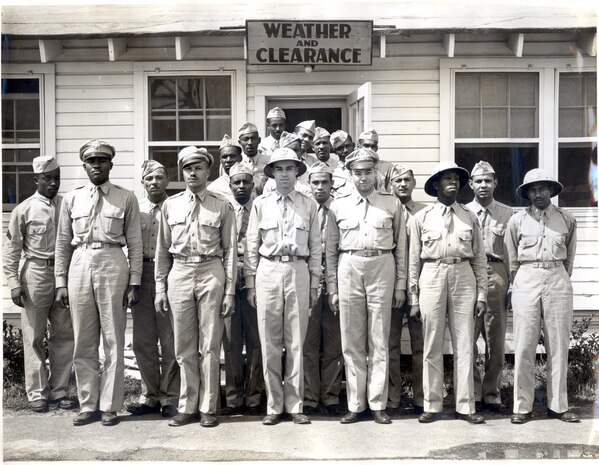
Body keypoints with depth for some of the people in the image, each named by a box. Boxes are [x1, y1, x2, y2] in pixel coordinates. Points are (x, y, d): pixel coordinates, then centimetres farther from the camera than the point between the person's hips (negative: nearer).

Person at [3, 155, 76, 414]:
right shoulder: (24, 210, -3)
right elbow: (11, 249, 0)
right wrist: (13, 282, -6)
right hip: (36, 273, -3)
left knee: (64, 335, 7)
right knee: (34, 337, 3)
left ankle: (59, 390, 19)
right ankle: (37, 394, 13)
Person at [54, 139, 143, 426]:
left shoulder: (126, 198, 5)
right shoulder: (72, 199, 11)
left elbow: (135, 243, 2)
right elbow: (62, 243, 11)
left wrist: (134, 282, -3)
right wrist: (61, 282, 6)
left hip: (112, 264, -2)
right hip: (79, 265, 3)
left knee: (113, 341, 2)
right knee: (83, 343, 7)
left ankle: (109, 405, 12)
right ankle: (87, 405, 18)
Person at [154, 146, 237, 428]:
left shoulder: (222, 207, 4)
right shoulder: (170, 205, 10)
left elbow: (230, 250, 3)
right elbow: (163, 249, 12)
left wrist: (230, 291, -2)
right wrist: (160, 287, 7)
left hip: (211, 274, -2)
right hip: (179, 274, 2)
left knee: (210, 346, 2)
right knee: (184, 348, 7)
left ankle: (207, 408, 12)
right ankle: (187, 407, 18)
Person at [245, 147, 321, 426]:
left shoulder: (308, 205, 7)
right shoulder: (261, 204, 7)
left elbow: (315, 248, 8)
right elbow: (252, 246, 7)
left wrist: (314, 283, 5)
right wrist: (250, 283, 4)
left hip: (298, 272, 0)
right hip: (268, 272, 0)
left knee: (296, 342, 4)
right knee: (270, 342, 3)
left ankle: (295, 405, 13)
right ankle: (273, 406, 13)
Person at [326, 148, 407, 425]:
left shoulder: (392, 205, 8)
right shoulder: (338, 206, 10)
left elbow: (400, 247, 8)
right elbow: (331, 249, 9)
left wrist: (400, 285, 4)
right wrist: (332, 287, 5)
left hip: (382, 269, -1)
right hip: (349, 269, 1)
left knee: (379, 341, 2)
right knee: (352, 341, 4)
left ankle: (378, 404, 10)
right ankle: (355, 404, 12)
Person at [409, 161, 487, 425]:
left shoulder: (469, 217, 9)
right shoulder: (421, 218, 5)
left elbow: (479, 259, 9)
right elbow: (414, 260, 5)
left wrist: (482, 294, 4)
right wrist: (414, 298, 3)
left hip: (464, 278, 1)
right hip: (432, 277, -1)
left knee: (464, 346, 3)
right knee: (432, 347, 3)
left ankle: (465, 406, 11)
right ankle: (432, 406, 12)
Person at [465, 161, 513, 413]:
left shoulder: (507, 214, 10)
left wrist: (512, 285, 3)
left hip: (497, 276, 1)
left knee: (496, 339, 4)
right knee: (467, 338, -1)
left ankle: (491, 394, 15)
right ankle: (472, 393, 11)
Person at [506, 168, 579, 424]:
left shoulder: (567, 219, 8)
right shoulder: (517, 220, 5)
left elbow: (569, 257, 16)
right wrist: (519, 283, 9)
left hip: (558, 281, 1)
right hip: (526, 281, -1)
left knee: (558, 346, 3)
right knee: (524, 346, -2)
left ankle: (558, 405, 12)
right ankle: (522, 406, 4)